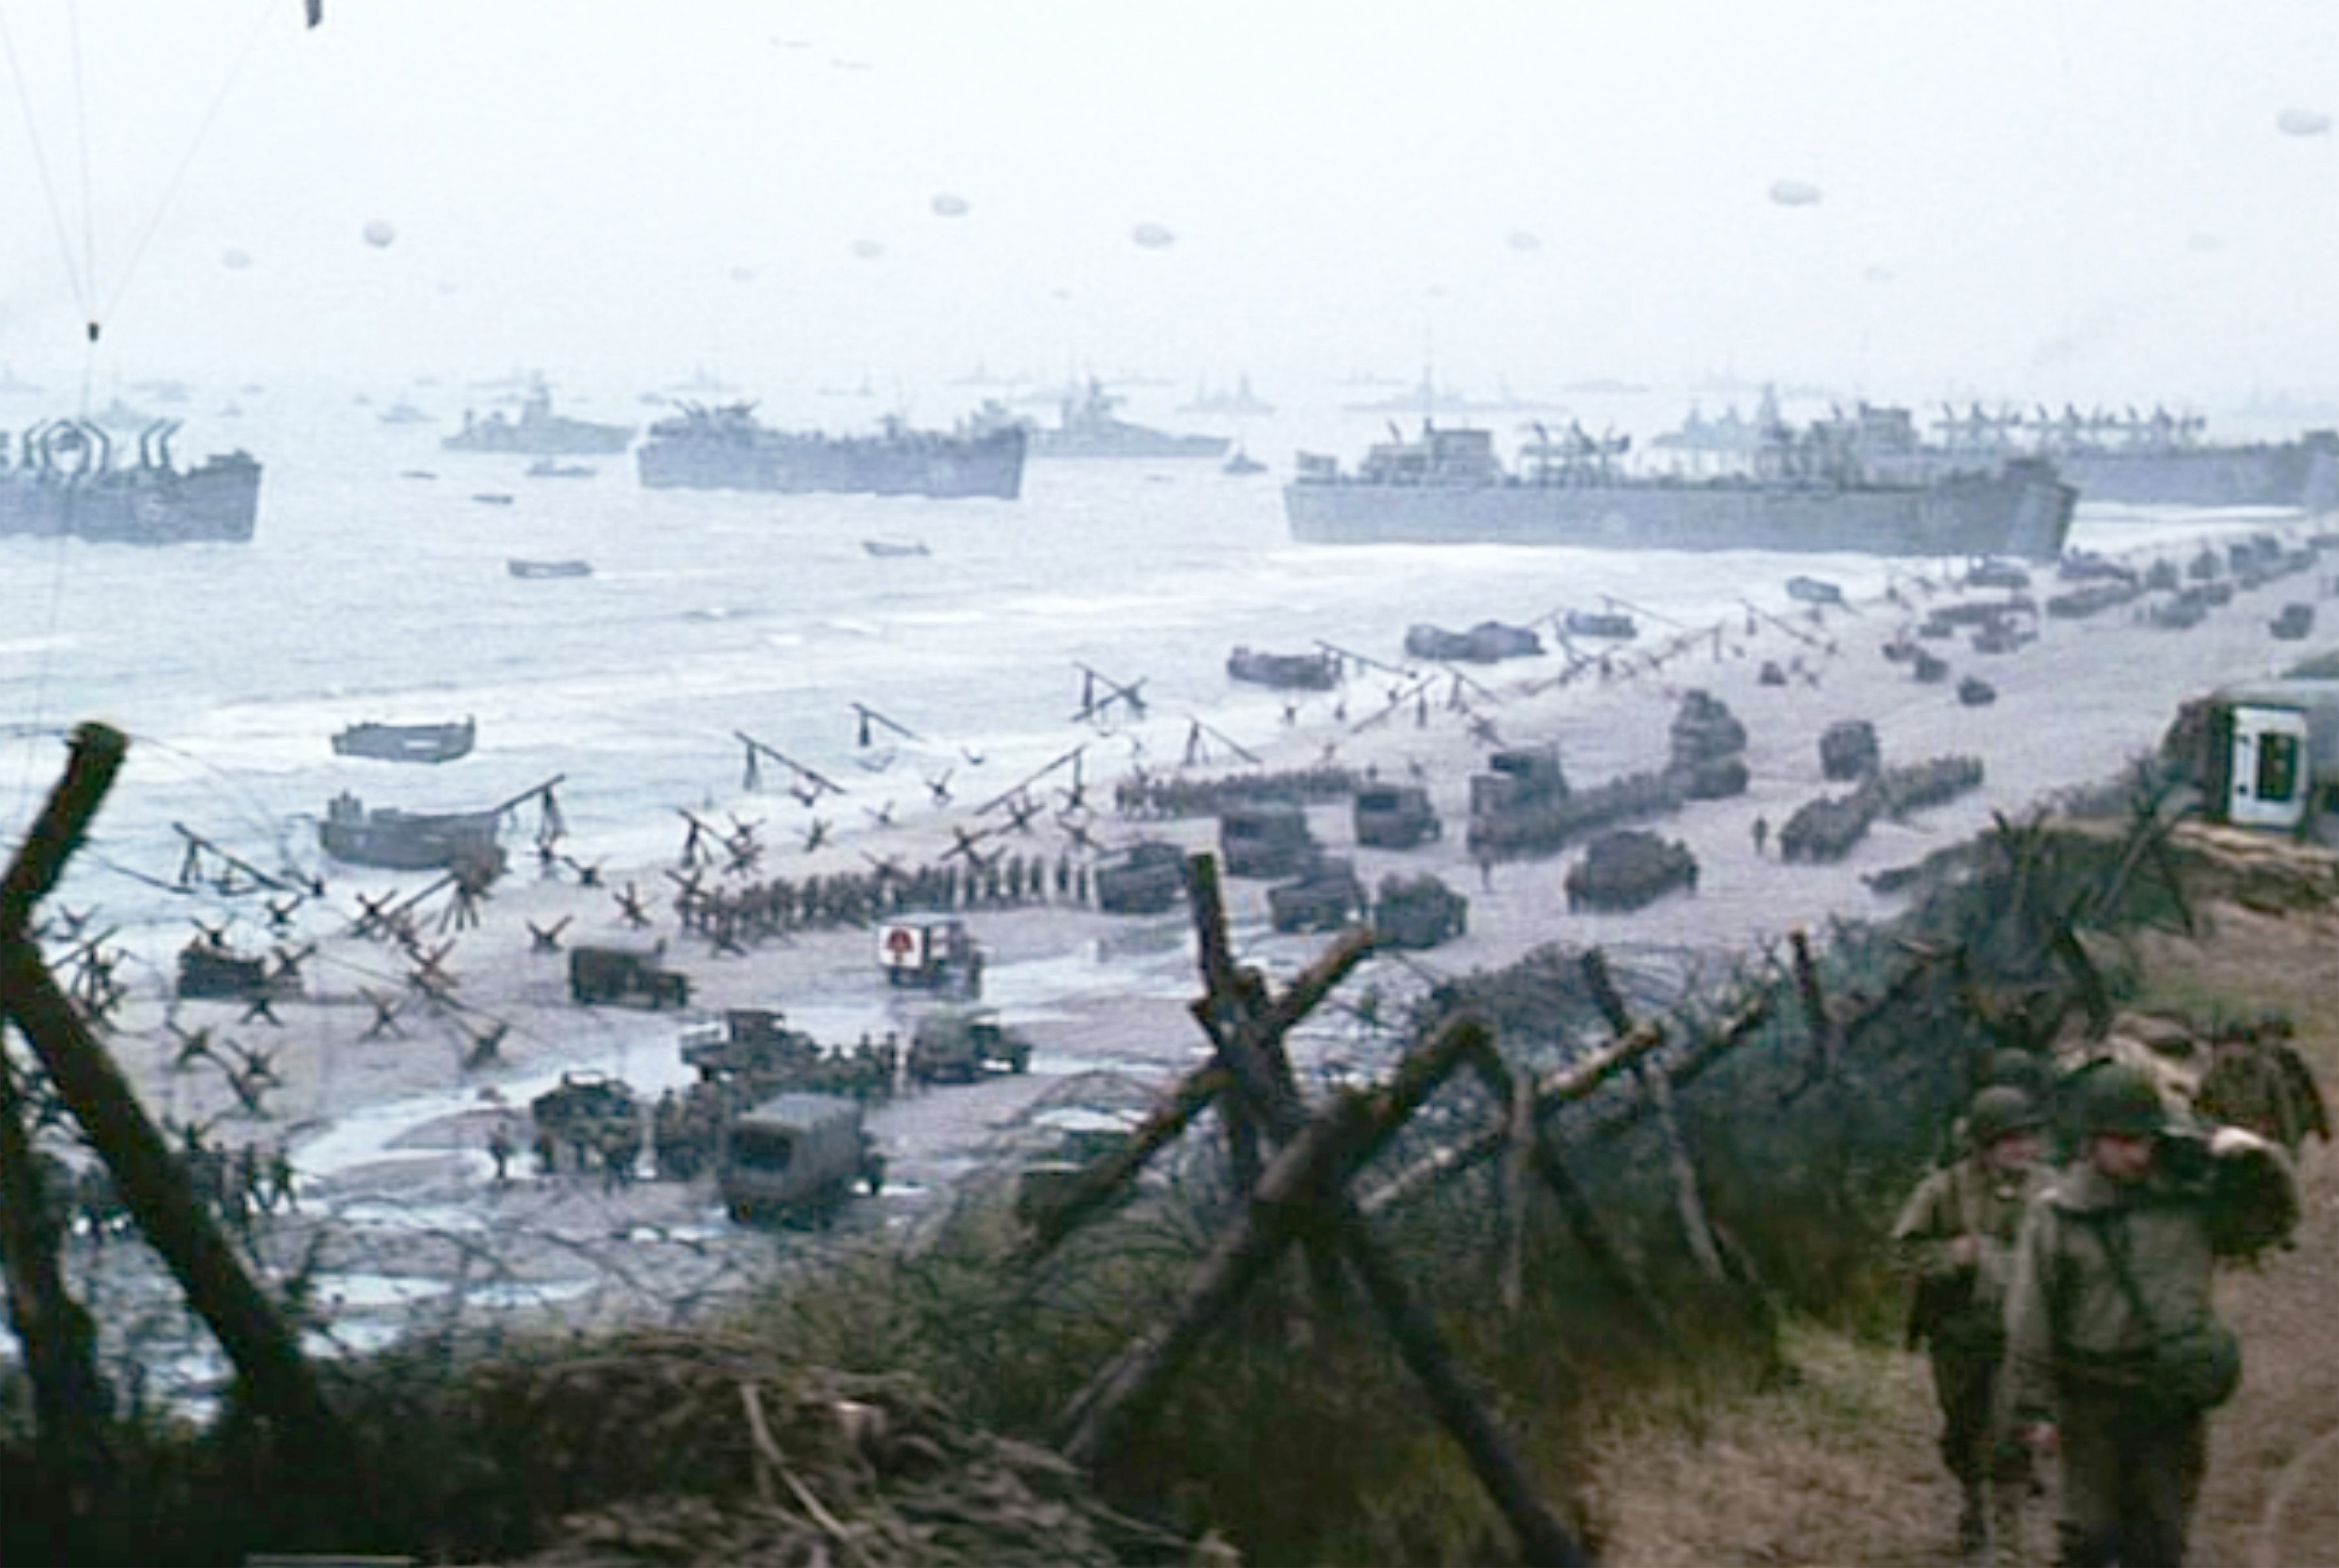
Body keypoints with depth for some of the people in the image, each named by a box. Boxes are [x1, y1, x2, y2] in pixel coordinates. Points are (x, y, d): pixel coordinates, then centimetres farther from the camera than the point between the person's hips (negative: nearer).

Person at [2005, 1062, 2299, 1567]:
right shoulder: (2056, 1215, -6)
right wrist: (2035, 1409, -6)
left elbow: (2273, 1217, 13)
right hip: (2094, 1406, -3)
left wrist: (2257, 1161, -6)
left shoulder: (2189, 1201, 2)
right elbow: (2030, 1321, -5)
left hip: (2174, 1406, 3)